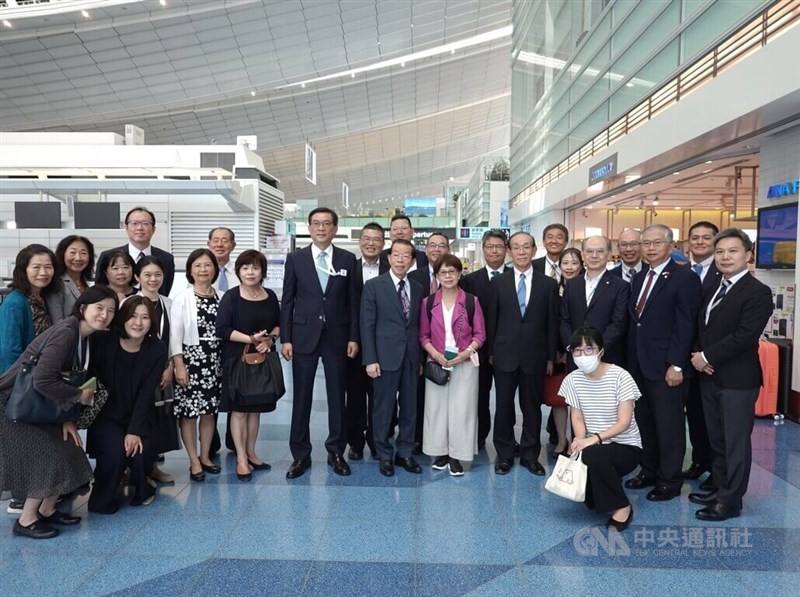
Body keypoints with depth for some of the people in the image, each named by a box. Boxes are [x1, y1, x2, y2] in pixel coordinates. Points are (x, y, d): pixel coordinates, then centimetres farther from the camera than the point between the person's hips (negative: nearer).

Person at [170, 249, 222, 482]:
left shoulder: (221, 298, 2)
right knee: (189, 412, 1)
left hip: (215, 361, 3)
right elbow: (175, 335, -7)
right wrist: (179, 366, -12)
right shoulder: (182, 299, -5)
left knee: (209, 411, 11)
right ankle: (194, 461, 14)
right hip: (190, 359, -3)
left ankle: (205, 456, 26)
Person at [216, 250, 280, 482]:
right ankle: (241, 459, 10)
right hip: (237, 358, -4)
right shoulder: (231, 297, -8)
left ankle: (251, 453, 25)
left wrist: (270, 339, -9)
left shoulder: (270, 296, 5)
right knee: (239, 409, 2)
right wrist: (251, 339, -21)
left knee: (256, 407, 12)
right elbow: (222, 329, -14)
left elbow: (278, 324, 12)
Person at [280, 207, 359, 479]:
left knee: (337, 396, 8)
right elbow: (287, 301, 2)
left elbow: (353, 301, 4)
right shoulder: (295, 258, 2)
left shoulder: (347, 259, 4)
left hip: (337, 337, 1)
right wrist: (285, 338, -4)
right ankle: (300, 454, 18)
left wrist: (353, 337, -1)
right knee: (302, 396, 6)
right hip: (304, 336, 0)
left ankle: (336, 451, 22)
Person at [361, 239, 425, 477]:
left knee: (409, 408, 10)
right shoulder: (373, 286, -3)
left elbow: (419, 325, 10)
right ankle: (384, 455, 21)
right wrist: (370, 359, -10)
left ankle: (404, 453, 25)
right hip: (386, 357, -4)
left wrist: (421, 357, 6)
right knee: (384, 408, 5)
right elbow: (367, 325, -5)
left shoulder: (418, 289, 9)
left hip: (411, 358, 4)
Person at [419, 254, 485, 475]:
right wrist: (435, 353, -11)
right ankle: (440, 452, 20)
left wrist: (466, 352, -13)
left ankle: (457, 456, 11)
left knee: (461, 409, 0)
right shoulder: (428, 302, 4)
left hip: (465, 363, -1)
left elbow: (480, 334, 2)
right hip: (436, 363, 2)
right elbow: (423, 335, 6)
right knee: (436, 407, 6)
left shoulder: (471, 301, 0)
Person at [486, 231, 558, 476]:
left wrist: (551, 357, 2)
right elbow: (492, 319, 4)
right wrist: (491, 352, 2)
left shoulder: (548, 284, 2)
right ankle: (504, 454, 22)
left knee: (532, 407, 9)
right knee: (504, 407, 7)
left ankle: (530, 455, 24)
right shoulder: (499, 282, 2)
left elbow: (552, 323, 3)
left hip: (535, 357, 0)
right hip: (505, 355, 0)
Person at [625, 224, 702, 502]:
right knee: (644, 422, 15)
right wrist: (631, 359, 9)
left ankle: (670, 481, 18)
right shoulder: (639, 278, 13)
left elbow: (685, 326, -13)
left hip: (665, 366, -7)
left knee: (669, 426, 4)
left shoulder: (684, 278, -8)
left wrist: (676, 365, -17)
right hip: (638, 364, 7)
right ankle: (649, 471, 29)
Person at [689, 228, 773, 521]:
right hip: (709, 376, 8)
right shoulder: (713, 288, 13)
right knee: (717, 440, 17)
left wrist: (707, 357, -15)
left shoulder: (758, 292, -12)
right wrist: (698, 356, -3)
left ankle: (731, 500, 16)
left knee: (736, 442, 4)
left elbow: (745, 336, -21)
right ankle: (719, 489, 30)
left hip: (737, 378, -8)